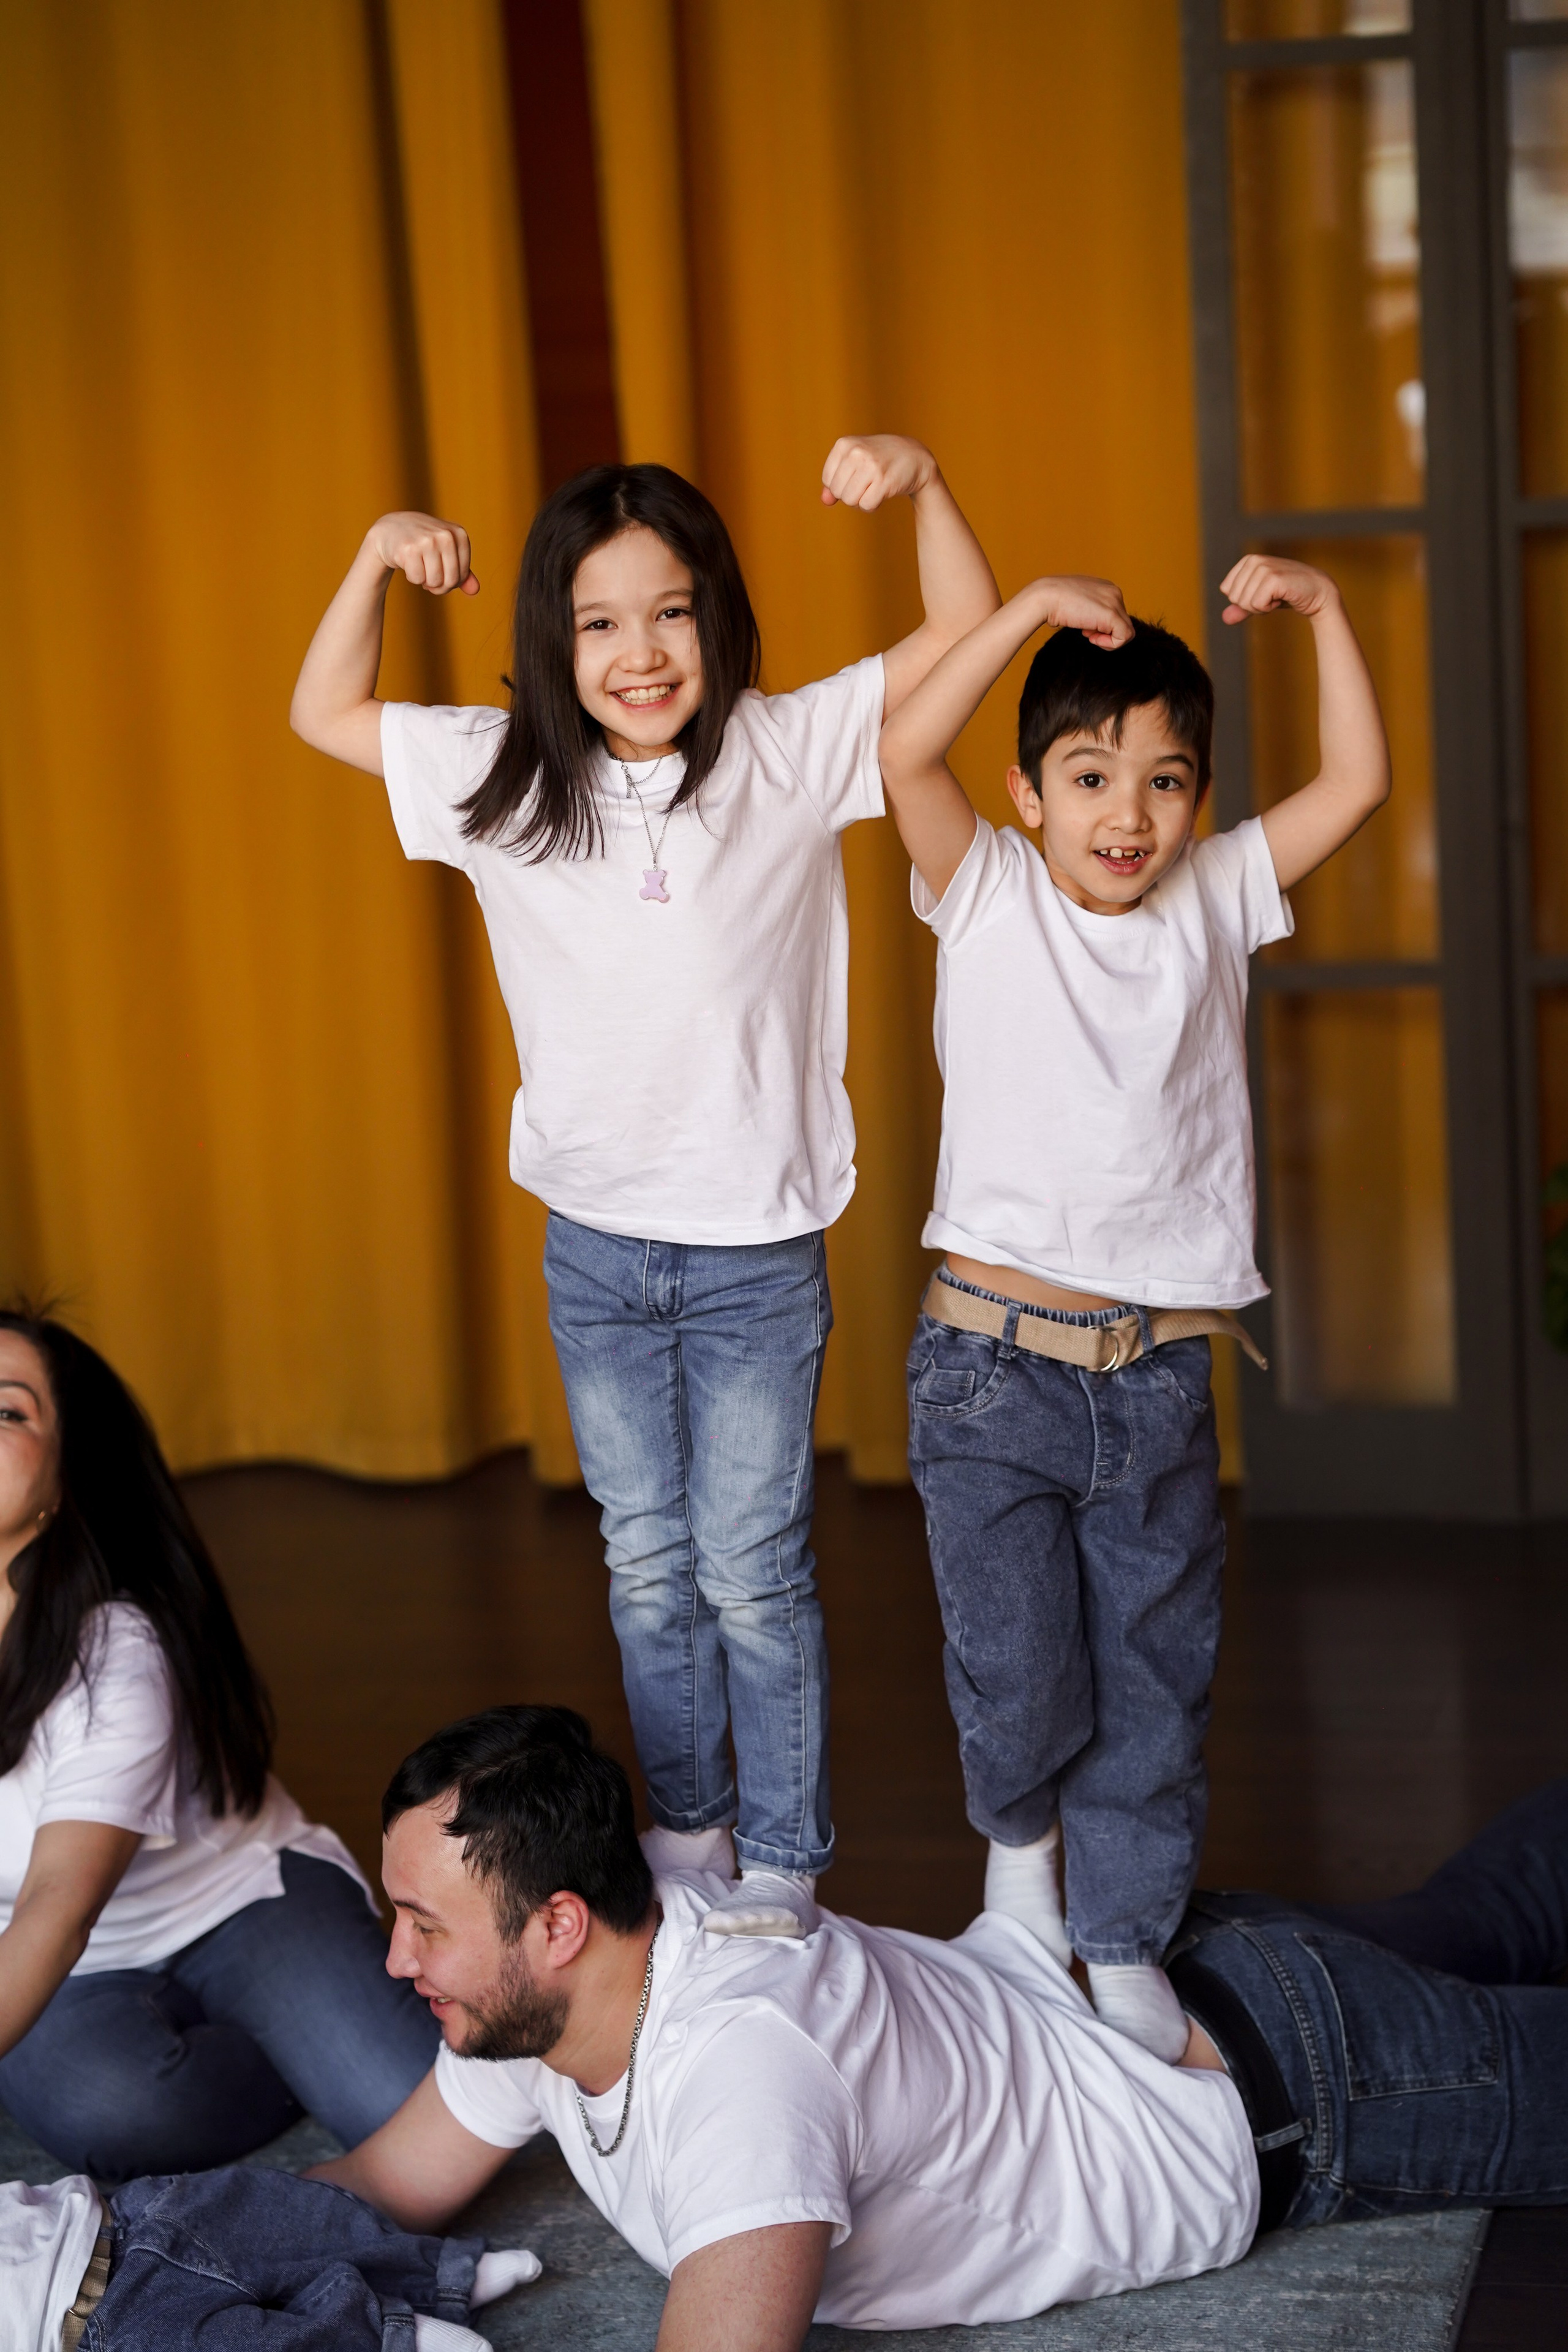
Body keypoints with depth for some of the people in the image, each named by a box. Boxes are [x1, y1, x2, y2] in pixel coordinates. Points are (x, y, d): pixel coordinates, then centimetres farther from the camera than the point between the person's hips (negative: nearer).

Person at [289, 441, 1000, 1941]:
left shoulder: (788, 756, -9)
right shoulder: (508, 781, -1)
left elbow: (962, 636, -8)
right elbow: (323, 716, 9)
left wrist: (924, 482, -23)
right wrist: (374, 562, -6)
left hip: (756, 1254, -3)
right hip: (595, 1249, 3)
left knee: (752, 1572, 3)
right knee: (647, 1566, 15)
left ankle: (782, 1866, 17)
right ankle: (689, 1833, 32)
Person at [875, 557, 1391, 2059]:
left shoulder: (1212, 902, 8)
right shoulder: (988, 897, -1)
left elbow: (1355, 782, 4)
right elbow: (907, 752, -17)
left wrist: (1321, 612, -1)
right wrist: (1033, 611, -19)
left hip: (1158, 1373, 3)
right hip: (995, 1366, -3)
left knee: (1156, 1677, 8)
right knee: (1017, 1677, 0)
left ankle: (1126, 1945, 23)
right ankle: (1020, 1837, 32)